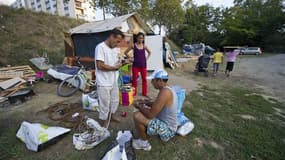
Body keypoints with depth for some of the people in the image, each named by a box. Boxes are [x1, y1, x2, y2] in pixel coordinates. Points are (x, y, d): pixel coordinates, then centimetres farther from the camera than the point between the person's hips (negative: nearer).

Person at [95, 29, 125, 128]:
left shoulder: (116, 49, 6)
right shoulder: (100, 47, -17)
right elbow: (100, 66, -24)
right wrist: (115, 67, -15)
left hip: (114, 80, 7)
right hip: (104, 82, -7)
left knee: (115, 100, 22)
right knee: (105, 103, 9)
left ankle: (113, 114, 46)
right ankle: (105, 120, 31)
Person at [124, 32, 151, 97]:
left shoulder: (144, 46, 5)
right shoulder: (133, 45, -3)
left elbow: (149, 52, 21)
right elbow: (126, 52, 2)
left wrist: (146, 58, 8)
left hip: (143, 65, 3)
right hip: (135, 65, -2)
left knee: (144, 79, 7)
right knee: (134, 79, 3)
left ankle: (144, 92, 20)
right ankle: (134, 93, 15)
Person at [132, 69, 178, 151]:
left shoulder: (164, 92, -28)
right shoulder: (168, 89, 2)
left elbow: (150, 114, -28)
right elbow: (157, 104, 17)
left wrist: (138, 106, -11)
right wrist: (144, 103, 6)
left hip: (167, 129, -10)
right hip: (170, 127, 10)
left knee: (137, 116, -22)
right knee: (144, 111, 23)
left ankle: (144, 143, 4)